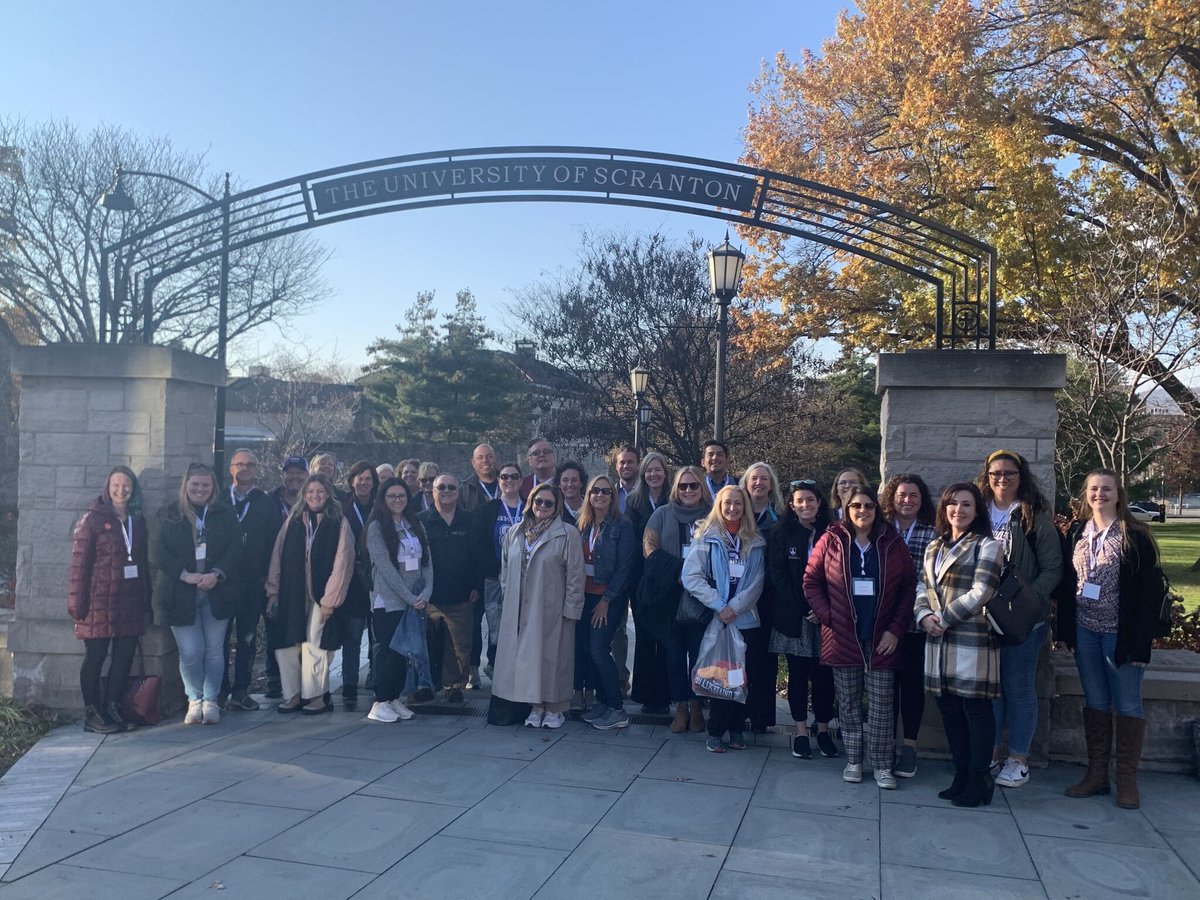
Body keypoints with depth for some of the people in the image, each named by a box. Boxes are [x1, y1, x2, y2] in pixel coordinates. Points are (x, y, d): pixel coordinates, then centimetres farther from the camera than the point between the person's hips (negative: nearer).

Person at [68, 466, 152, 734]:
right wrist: (77, 603, -13)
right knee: (95, 657, 2)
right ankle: (92, 714, 12)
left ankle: (112, 708, 19)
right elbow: (79, 563, -9)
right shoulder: (92, 519, -5)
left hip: (130, 600, 5)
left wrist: (146, 598, 10)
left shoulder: (138, 521, 12)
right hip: (100, 600, -5)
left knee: (125, 656, 7)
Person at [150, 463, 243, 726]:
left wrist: (217, 574, -15)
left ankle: (210, 701, 18)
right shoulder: (168, 515, 4)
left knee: (214, 649, 5)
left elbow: (235, 548, 1)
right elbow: (157, 552, -4)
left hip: (216, 592, 1)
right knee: (190, 652, -1)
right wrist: (185, 575, -14)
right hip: (180, 594, -1)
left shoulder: (225, 515, 7)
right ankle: (194, 700, 19)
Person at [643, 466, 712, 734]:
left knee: (699, 652, 2)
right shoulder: (663, 514, 9)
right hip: (670, 596, 1)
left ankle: (696, 706, 14)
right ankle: (680, 708, 12)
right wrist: (679, 570, -12)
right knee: (675, 653, 4)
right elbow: (649, 547, 1)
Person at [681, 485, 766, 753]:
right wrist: (719, 606, -14)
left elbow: (757, 582, 1)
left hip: (744, 618, 3)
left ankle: (736, 728, 16)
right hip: (715, 617, -3)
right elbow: (691, 576, -9)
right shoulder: (707, 537, -1)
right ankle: (715, 731, 8)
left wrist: (735, 607, -12)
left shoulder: (754, 542, 8)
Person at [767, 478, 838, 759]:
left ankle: (823, 729, 16)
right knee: (798, 674, 5)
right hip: (793, 617, -1)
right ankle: (800, 732, 12)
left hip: (824, 617, 1)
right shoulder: (782, 535, 3)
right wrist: (802, 608, -11)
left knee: (823, 673, 3)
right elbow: (777, 575, -3)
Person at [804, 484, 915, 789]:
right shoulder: (831, 540, 0)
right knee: (848, 703, 9)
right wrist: (826, 616, -7)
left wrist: (896, 629, -5)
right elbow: (811, 581, 3)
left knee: (881, 704, 2)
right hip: (842, 637, 0)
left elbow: (909, 587, 2)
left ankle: (882, 765, 12)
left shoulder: (893, 543, 2)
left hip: (881, 638, 0)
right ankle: (853, 761, 21)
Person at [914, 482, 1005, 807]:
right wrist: (924, 616, -4)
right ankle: (961, 776, 22)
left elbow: (981, 592, -13)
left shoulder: (987, 546, -4)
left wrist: (944, 618, -12)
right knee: (949, 710, 11)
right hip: (939, 643, 7)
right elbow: (923, 587, 15)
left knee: (976, 710, -1)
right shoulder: (934, 547, 17)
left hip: (972, 640, -6)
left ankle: (978, 781, 9)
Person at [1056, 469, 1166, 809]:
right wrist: (1066, 628, 3)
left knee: (1127, 704, 5)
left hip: (1121, 634, -4)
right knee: (1095, 702, 11)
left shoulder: (1136, 536, -7)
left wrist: (1142, 640, -15)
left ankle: (1127, 779, 15)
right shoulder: (1077, 534, 6)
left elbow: (1151, 589, -10)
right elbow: (1067, 583, 9)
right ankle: (1096, 773, 20)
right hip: (1085, 631, 4)